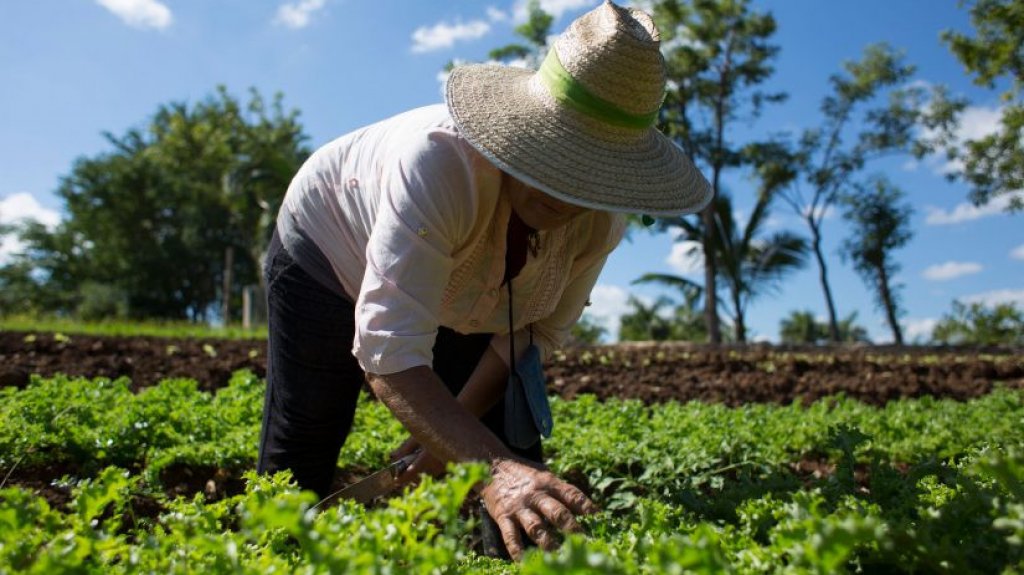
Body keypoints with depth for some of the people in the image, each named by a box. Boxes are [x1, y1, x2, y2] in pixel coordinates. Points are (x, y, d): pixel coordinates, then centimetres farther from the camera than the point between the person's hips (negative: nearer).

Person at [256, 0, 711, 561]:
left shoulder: (603, 216, -26)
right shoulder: (439, 160, -44)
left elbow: (539, 329, -11)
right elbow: (390, 351, -47)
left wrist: (453, 426, -14)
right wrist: (491, 468, -58)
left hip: (460, 298, 4)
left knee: (517, 466, -4)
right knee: (298, 467, 4)